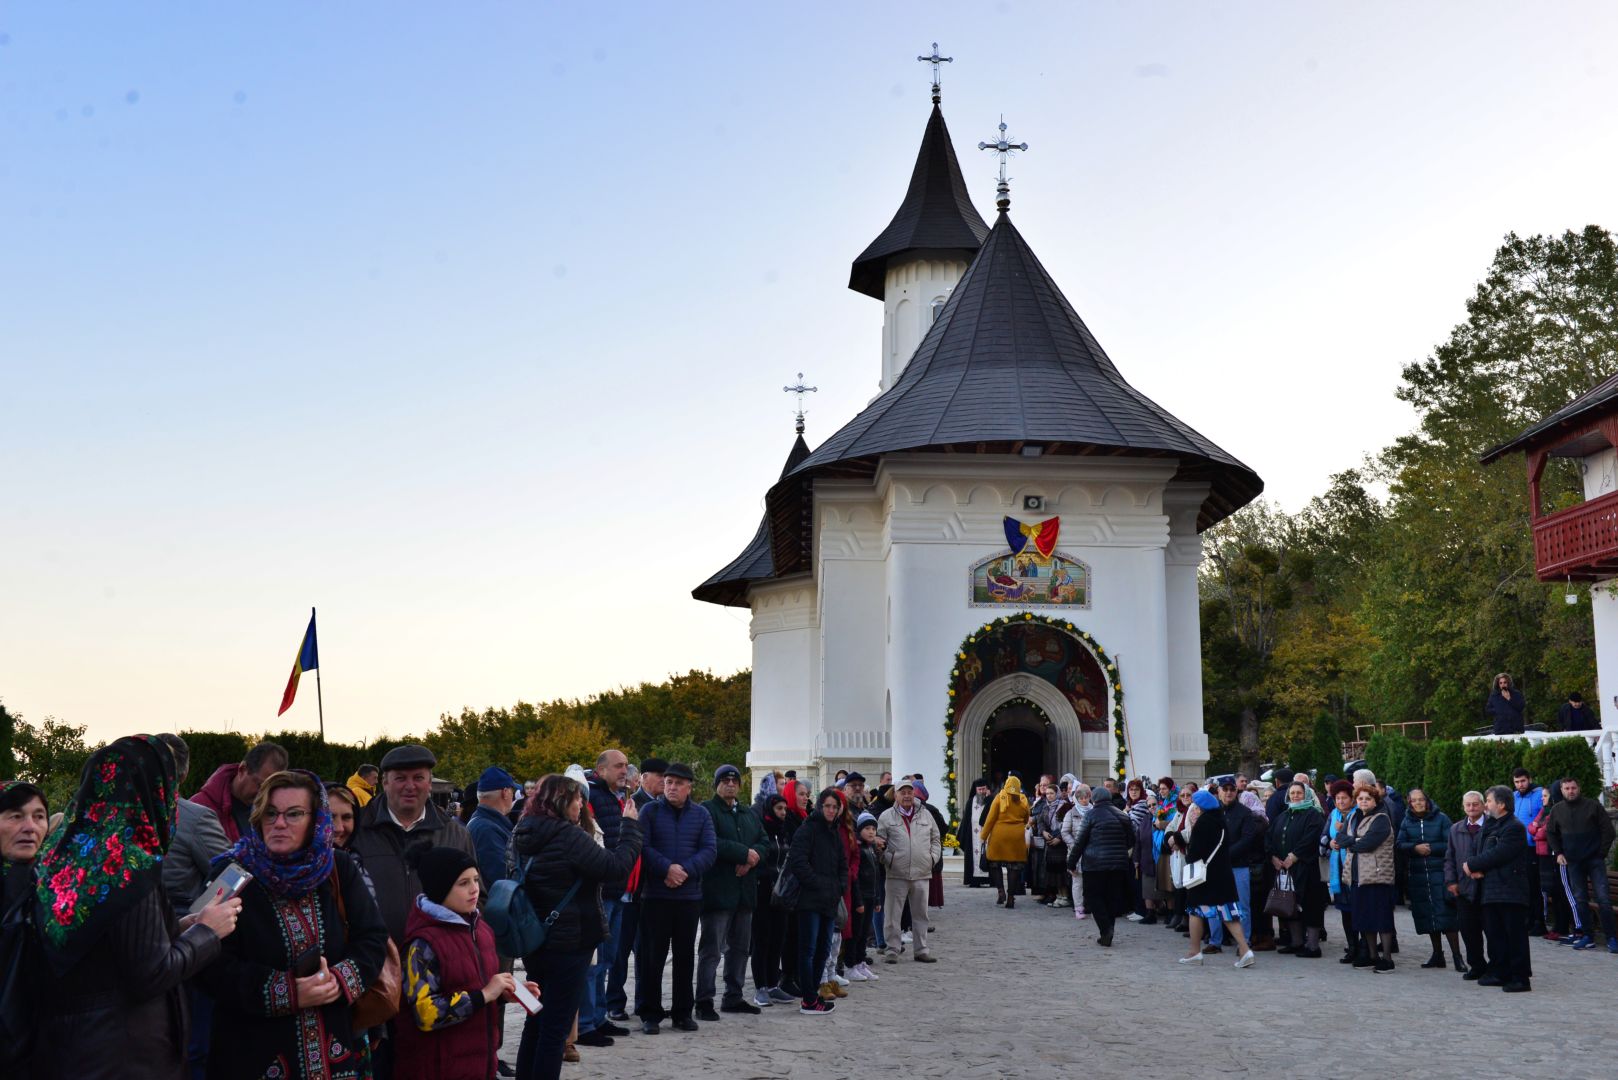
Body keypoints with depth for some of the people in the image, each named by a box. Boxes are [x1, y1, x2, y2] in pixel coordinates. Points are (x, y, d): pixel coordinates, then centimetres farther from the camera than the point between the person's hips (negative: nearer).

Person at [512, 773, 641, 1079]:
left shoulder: (523, 835, 5)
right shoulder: (568, 835, -19)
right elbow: (616, 867, -19)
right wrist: (630, 825, -8)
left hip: (535, 940, 8)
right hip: (569, 943, -8)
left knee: (536, 1022, 18)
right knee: (556, 1027, -1)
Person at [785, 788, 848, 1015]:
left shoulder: (835, 834, 18)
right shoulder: (808, 829, -7)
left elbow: (843, 865, 25)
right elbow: (797, 861, -17)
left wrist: (840, 886, 8)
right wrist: (817, 884, -15)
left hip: (829, 902, 8)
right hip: (810, 900, -8)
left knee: (823, 949, 12)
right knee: (808, 948, -5)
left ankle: (811, 994, 21)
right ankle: (809, 1001, -2)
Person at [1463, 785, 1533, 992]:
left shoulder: (1514, 827, -12)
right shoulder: (1490, 826, 17)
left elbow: (1496, 855, -18)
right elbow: (1479, 851, 16)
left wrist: (1472, 865, -8)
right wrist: (1476, 869, -5)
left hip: (1511, 892, -9)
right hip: (1491, 891, 9)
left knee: (1515, 934, -5)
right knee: (1494, 933, 12)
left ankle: (1521, 978, -1)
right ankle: (1499, 973, 20)